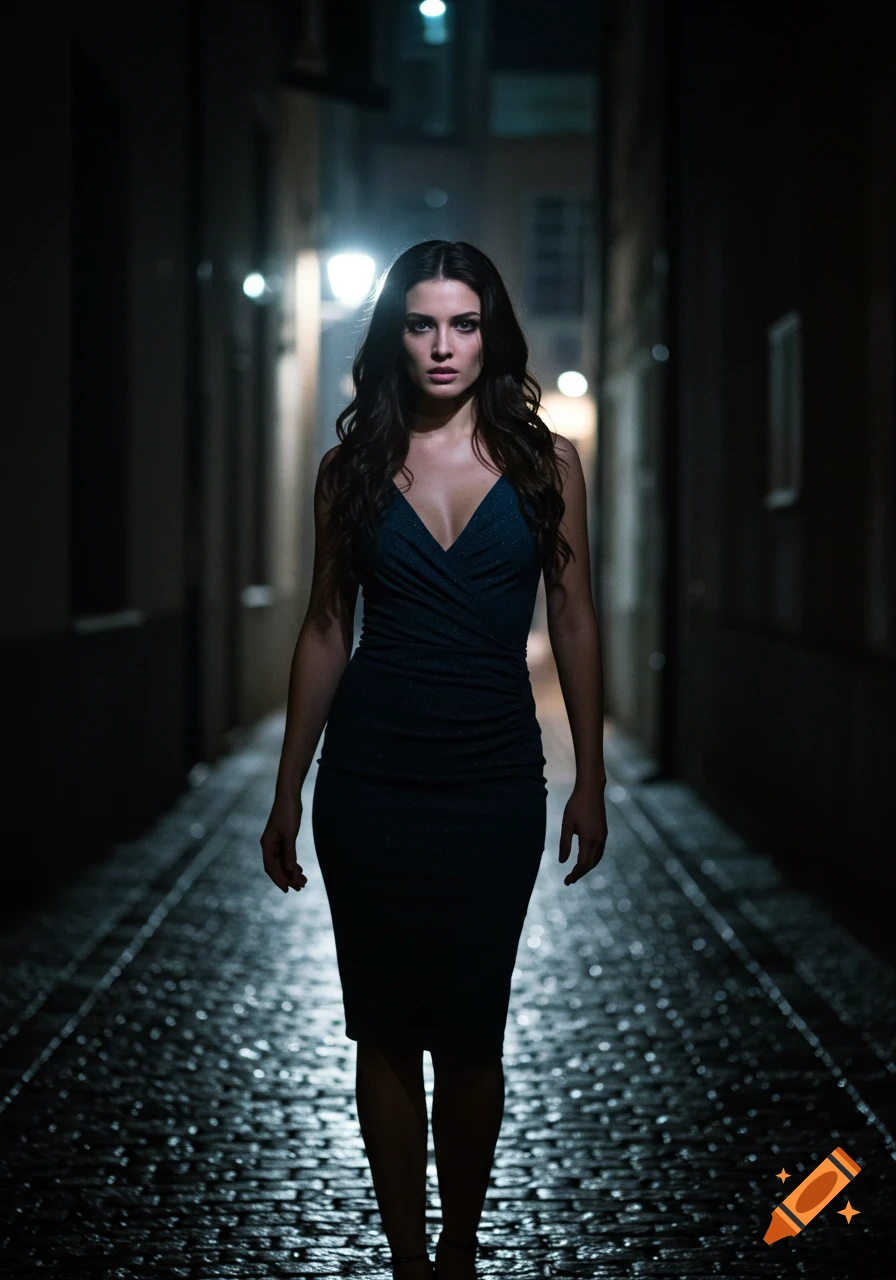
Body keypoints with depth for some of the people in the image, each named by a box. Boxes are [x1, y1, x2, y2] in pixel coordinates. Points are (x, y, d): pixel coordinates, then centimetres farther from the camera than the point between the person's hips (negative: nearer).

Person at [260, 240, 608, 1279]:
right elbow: (325, 630, 7)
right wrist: (286, 795, 7)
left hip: (494, 784, 0)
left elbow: (573, 621, 5)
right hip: (369, 782, 1)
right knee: (386, 1032, 6)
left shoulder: (546, 462, 2)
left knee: (470, 1036, 4)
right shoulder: (352, 466, 3)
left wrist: (590, 782, 3)